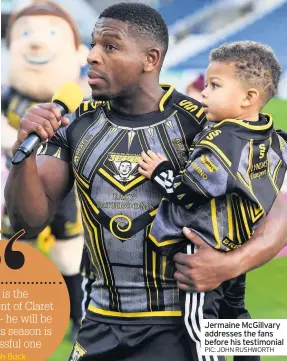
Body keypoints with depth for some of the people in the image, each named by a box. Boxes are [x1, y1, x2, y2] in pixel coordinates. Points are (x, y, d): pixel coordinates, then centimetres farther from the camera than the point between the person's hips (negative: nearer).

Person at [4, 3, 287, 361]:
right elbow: (30, 220, -1)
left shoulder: (201, 125, -12)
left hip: (178, 323, -4)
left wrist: (229, 265, -27)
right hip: (100, 324, 4)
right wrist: (25, 151, -19)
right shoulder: (77, 126, 1)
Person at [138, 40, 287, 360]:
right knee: (233, 313, 24)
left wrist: (161, 172, -8)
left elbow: (190, 192, -23)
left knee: (198, 320, -2)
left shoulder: (220, 142, -26)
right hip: (242, 246, 9)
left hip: (204, 249, -9)